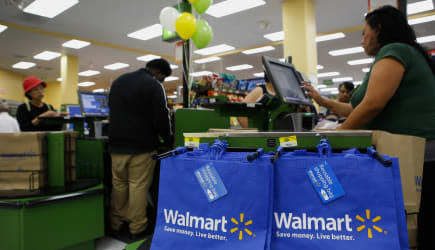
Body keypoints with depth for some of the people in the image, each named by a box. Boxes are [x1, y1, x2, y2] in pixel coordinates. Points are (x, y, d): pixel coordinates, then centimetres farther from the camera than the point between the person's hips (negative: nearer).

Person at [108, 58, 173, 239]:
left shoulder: (118, 81, 14)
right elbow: (161, 118, -14)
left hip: (117, 144, 6)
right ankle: (137, 228, 12)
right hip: (142, 146, -6)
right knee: (138, 187, 2)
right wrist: (169, 140, 0)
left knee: (119, 185, 14)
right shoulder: (154, 86, -11)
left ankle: (116, 224, 24)